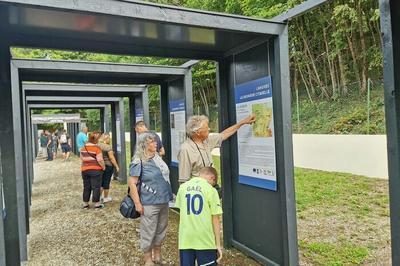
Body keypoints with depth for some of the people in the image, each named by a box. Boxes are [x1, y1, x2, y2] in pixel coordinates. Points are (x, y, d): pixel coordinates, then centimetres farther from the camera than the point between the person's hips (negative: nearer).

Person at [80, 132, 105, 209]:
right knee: (96, 187, 4)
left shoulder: (83, 147, 6)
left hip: (84, 170, 6)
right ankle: (97, 204, 9)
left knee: (86, 187, 16)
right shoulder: (97, 148, -14)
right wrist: (103, 167, -4)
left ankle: (85, 203, 24)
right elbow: (100, 160, -18)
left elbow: (81, 158, 16)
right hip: (95, 170, -6)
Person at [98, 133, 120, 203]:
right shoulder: (108, 147, -16)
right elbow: (111, 158, -17)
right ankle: (106, 198, 13)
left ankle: (99, 196, 25)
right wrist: (116, 166, -11)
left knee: (101, 181, 18)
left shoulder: (98, 145, 4)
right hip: (108, 166, -7)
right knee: (106, 182, 3)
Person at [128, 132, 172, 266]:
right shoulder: (139, 162, -15)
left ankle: (157, 255, 39)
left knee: (161, 230, 20)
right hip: (149, 203, -7)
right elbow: (132, 183, -16)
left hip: (163, 201, 7)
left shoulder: (157, 157, 8)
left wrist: (168, 194, 21)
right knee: (148, 232, 7)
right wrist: (137, 203, -17)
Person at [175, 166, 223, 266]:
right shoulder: (211, 190, -8)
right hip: (205, 240, -3)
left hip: (185, 239, 4)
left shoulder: (183, 187, 4)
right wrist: (218, 244, -1)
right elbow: (216, 219, -7)